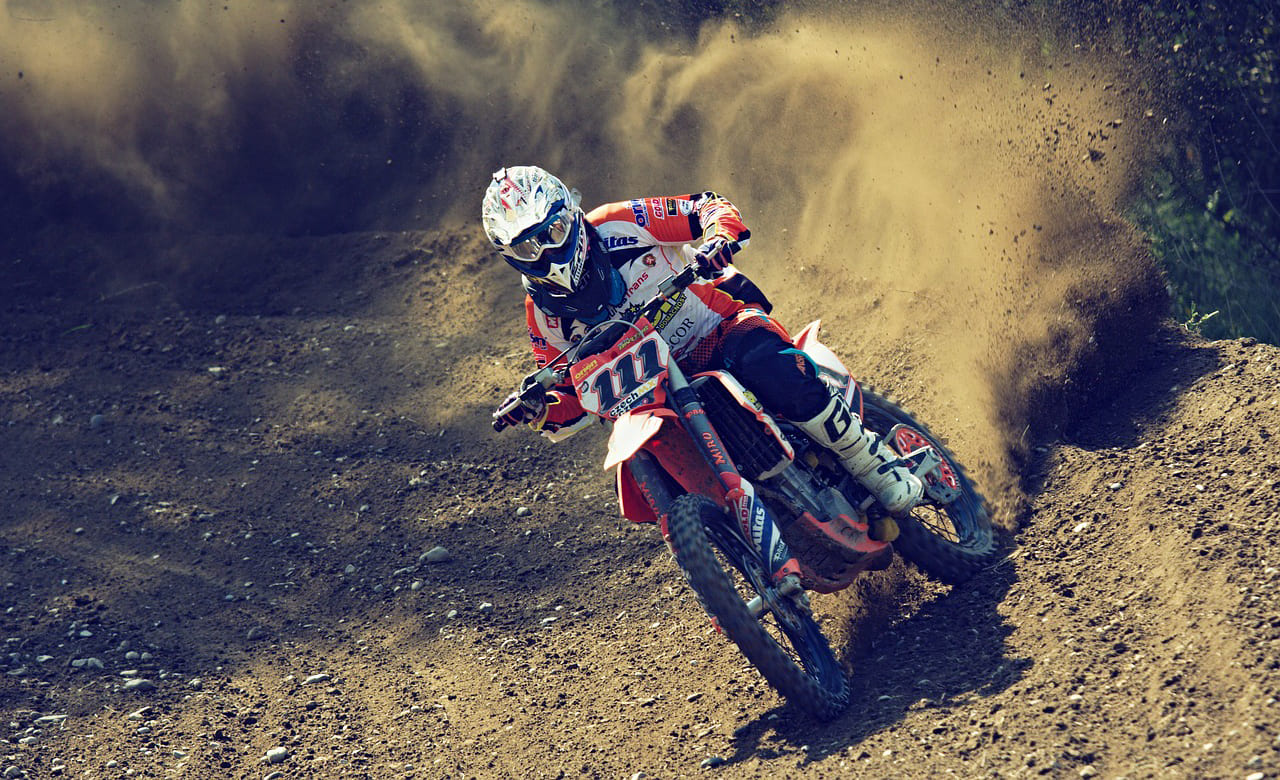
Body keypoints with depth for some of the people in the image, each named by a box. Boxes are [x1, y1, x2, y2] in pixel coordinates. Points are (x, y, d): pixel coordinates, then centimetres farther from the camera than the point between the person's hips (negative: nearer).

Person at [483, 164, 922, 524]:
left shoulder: (618, 226, -12)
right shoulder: (544, 312, -1)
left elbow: (709, 207, -10)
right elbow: (572, 396, 7)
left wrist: (718, 238, -32)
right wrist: (537, 411, -14)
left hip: (725, 328, -4)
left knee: (773, 374, -38)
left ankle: (880, 468, -22)